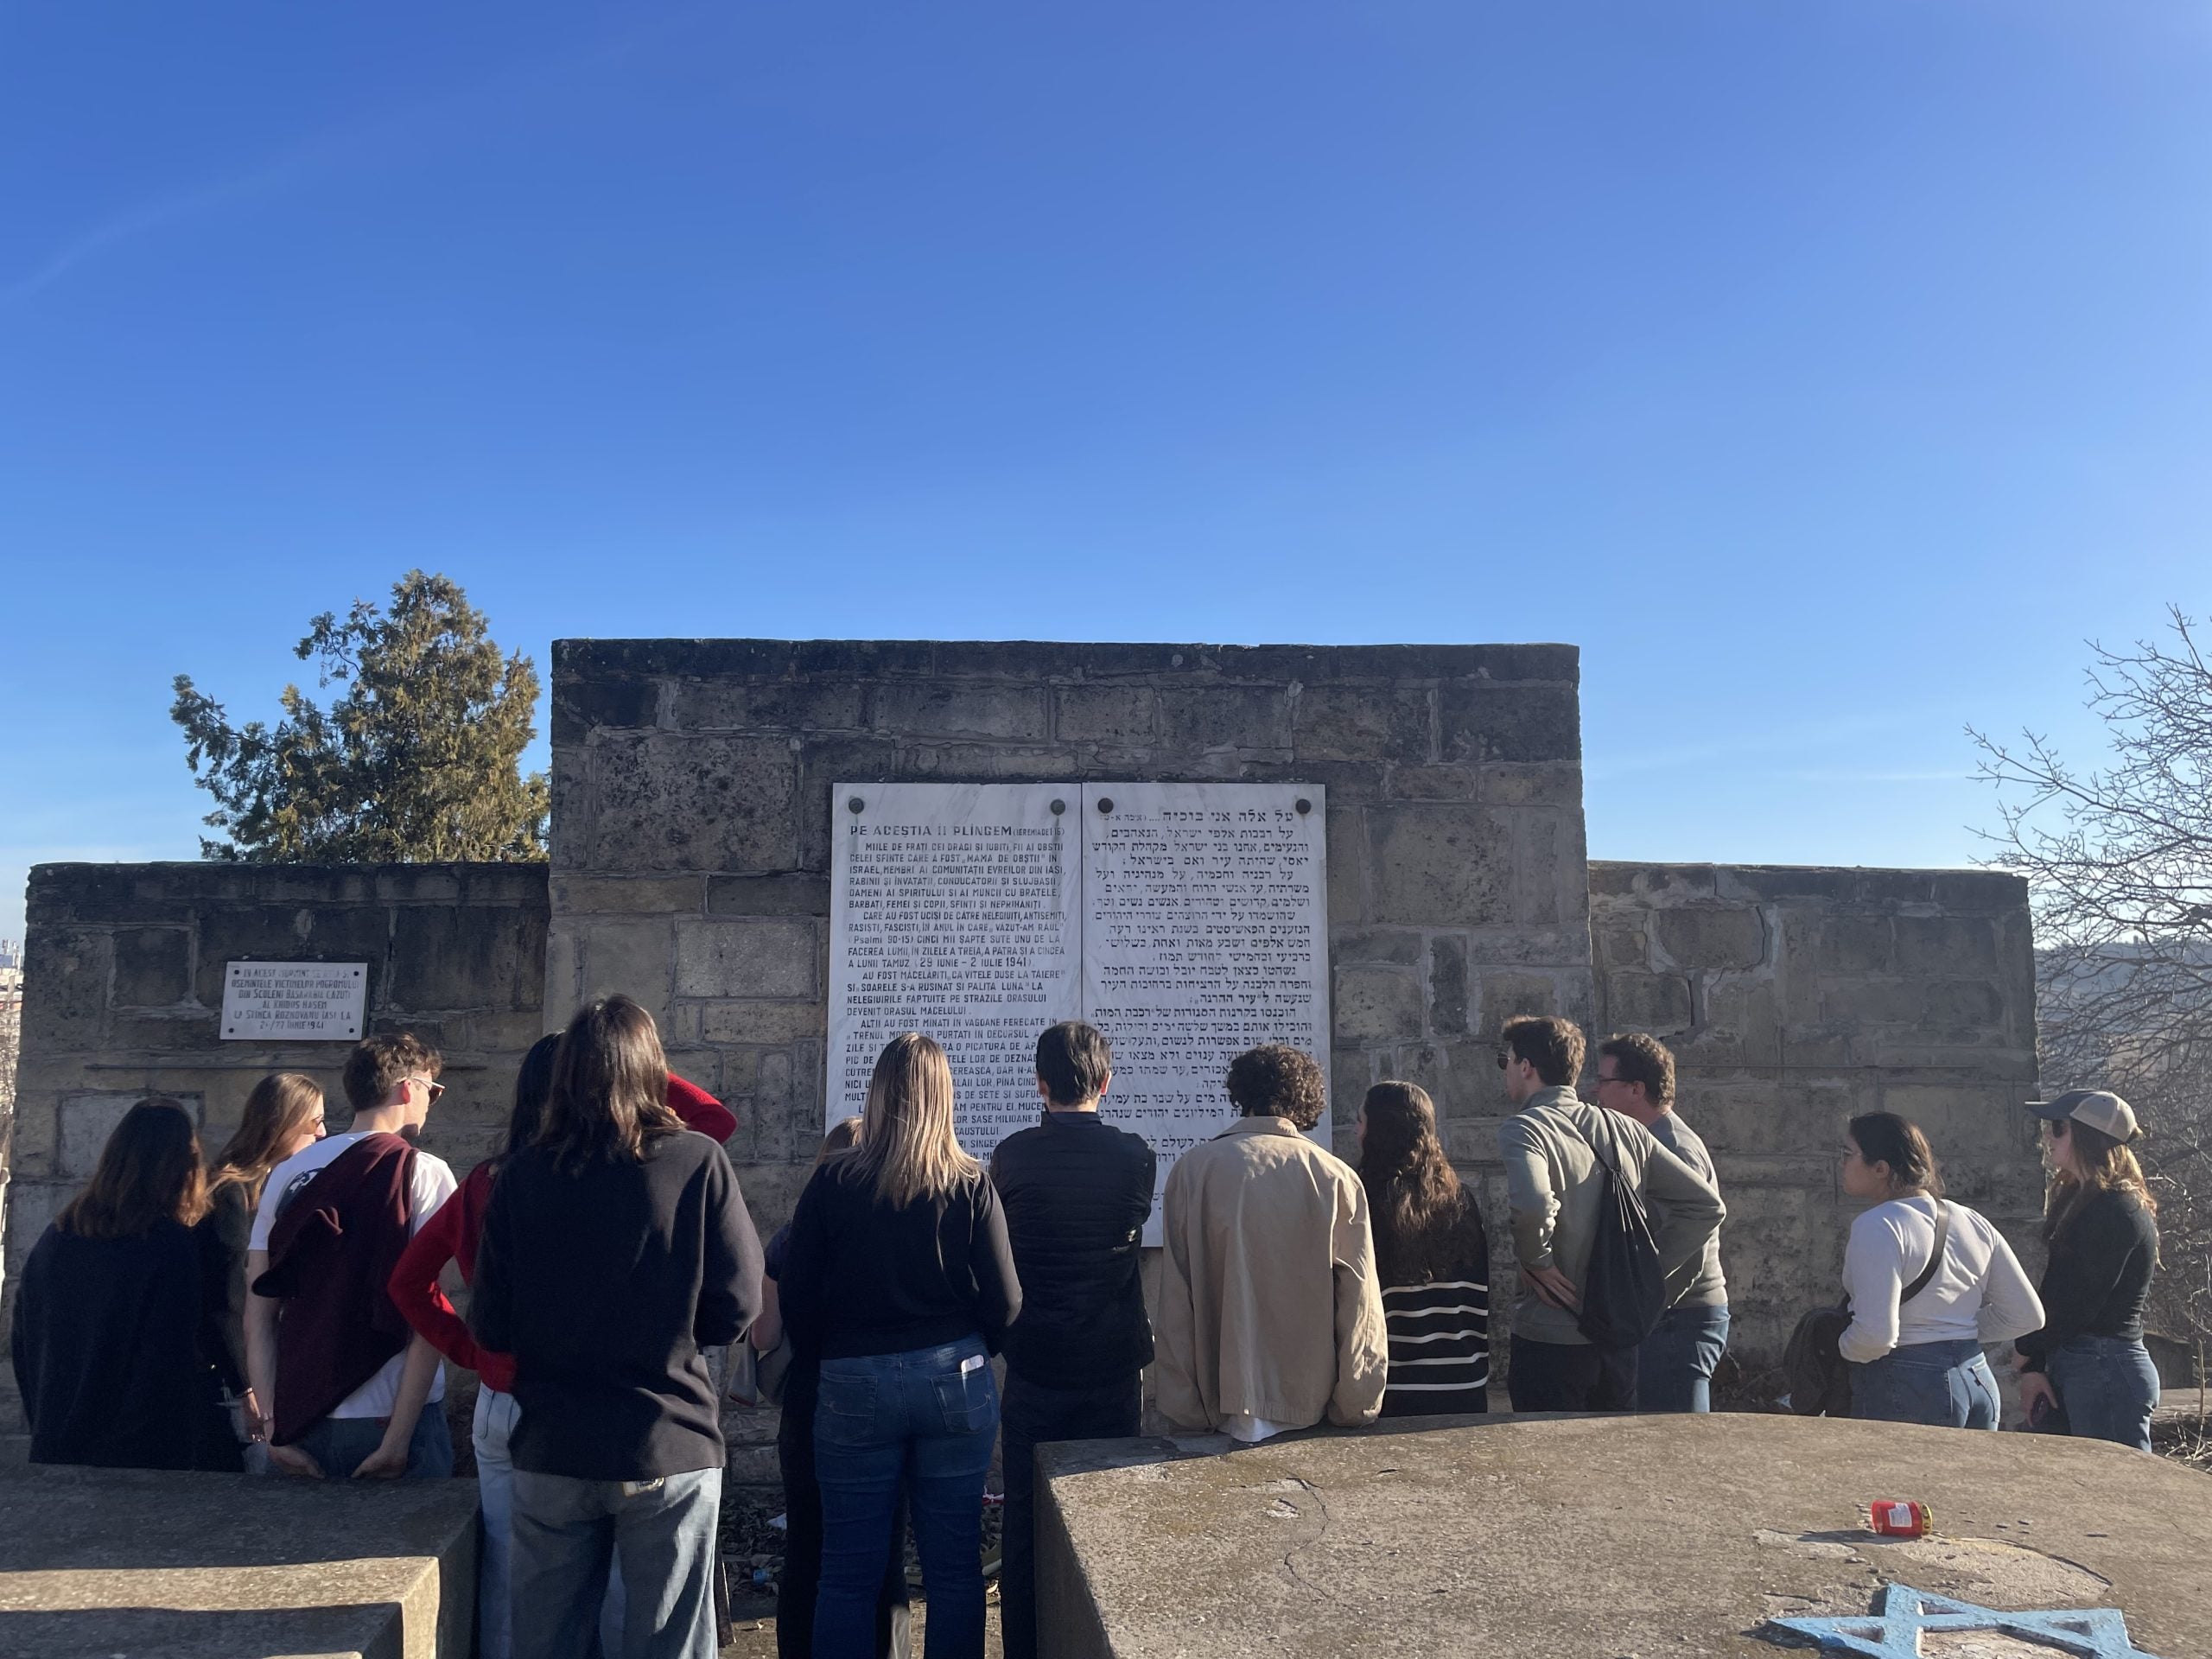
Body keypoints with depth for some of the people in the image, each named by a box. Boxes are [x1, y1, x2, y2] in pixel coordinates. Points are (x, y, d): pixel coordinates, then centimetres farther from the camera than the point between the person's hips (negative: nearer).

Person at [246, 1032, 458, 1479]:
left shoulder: (286, 1173, 7)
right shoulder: (423, 1173, -7)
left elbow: (258, 1316, 5)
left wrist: (275, 1426, 5)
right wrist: (399, 1437, -11)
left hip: (299, 1422, 5)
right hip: (392, 1420, -4)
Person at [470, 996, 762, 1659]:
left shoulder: (520, 1175, -4)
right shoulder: (699, 1163, -9)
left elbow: (490, 1328, -1)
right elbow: (736, 1308, -8)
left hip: (550, 1452, 2)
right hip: (669, 1452, -2)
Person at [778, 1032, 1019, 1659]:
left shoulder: (833, 1180, -5)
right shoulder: (971, 1184, -4)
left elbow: (796, 1298, -2)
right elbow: (1005, 1299, -3)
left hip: (855, 1387, -1)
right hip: (956, 1381, 1)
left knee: (849, 1573, 9)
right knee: (954, 1566, 10)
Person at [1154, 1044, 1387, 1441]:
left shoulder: (1191, 1170, -4)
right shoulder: (1337, 1177, -4)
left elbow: (1175, 1301, -4)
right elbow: (1361, 1301, -3)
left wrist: (1181, 1409, 1)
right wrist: (1359, 1409, 6)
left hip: (1219, 1408, 0)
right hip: (1313, 1411, 1)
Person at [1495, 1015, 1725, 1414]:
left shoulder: (1522, 1130, -12)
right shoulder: (1625, 1130, 7)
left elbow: (1533, 1204, -33)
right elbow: (1709, 1206, 7)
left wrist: (1535, 1261, -15)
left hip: (1549, 1340, -6)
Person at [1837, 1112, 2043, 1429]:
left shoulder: (1878, 1226, -16)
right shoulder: (1974, 1223, 9)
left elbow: (1876, 1335, -24)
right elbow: (2028, 1316, 13)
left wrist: (1842, 1347, -4)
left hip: (1905, 1390, -8)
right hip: (1979, 1382, 8)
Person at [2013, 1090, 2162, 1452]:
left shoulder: (2117, 1211, -15)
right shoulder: (2079, 1201, 14)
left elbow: (2081, 1303, -17)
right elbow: (2055, 1292, 10)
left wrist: (2028, 1352, -3)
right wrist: (2034, 1366, 3)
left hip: (2109, 1370, -9)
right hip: (2075, 1366, 9)